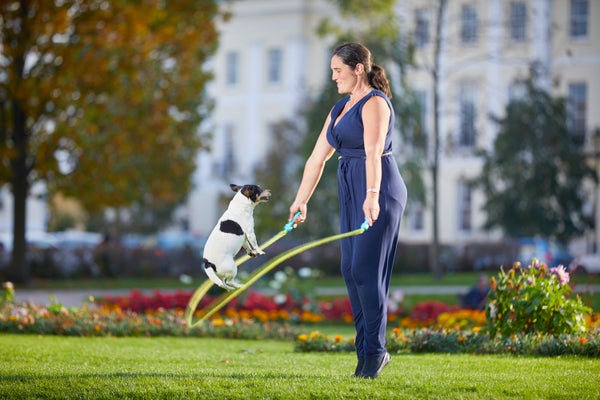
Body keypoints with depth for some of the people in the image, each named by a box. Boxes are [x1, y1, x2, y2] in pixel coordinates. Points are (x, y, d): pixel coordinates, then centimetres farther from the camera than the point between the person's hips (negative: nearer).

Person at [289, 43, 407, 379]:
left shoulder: (374, 103, -10)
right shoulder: (340, 109, 17)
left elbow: (373, 152, -25)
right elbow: (318, 157, 21)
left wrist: (372, 195, -38)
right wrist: (301, 201, 22)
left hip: (379, 192, -9)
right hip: (351, 194, 9)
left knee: (366, 270, -10)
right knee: (350, 271, 5)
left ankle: (375, 351, -3)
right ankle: (366, 352, 9)